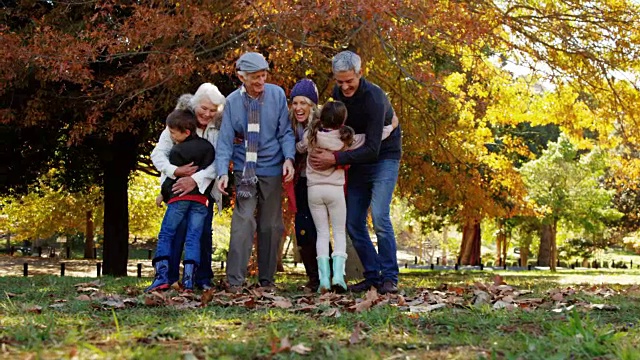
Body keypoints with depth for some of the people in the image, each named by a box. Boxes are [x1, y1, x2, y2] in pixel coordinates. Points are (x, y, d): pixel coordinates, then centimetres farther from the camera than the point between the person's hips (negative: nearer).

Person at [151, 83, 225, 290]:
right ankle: (170, 278, -5)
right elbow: (157, 154, -12)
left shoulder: (219, 130, -7)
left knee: (204, 232, 0)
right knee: (178, 228, -12)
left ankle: (203, 279, 12)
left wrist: (196, 179, -29)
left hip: (204, 188, 2)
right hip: (177, 187, -2)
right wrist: (175, 171, -29)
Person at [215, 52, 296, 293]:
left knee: (271, 225, 8)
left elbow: (285, 131, 0)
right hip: (245, 171, -1)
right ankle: (235, 280, -12)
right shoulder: (232, 101, -4)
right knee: (243, 222, -13)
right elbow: (225, 140, -4)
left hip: (272, 169, 1)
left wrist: (288, 158, -15)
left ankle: (267, 279, 18)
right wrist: (222, 172, -16)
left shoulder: (277, 95, -4)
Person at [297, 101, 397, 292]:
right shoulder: (346, 139, -9)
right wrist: (391, 126, 14)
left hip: (314, 190, 2)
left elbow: (299, 148, 14)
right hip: (335, 190, -1)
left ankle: (324, 278, -5)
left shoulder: (310, 135, -6)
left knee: (322, 233, 8)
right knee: (339, 233, 9)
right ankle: (338, 275, -8)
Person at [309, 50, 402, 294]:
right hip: (358, 161, 7)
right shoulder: (338, 93, -4)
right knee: (353, 222, 2)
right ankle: (373, 276, 11)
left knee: (379, 217, -19)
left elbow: (373, 149, -30)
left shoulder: (374, 98, -27)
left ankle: (390, 278, -11)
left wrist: (335, 159, -31)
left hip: (384, 158, -7)